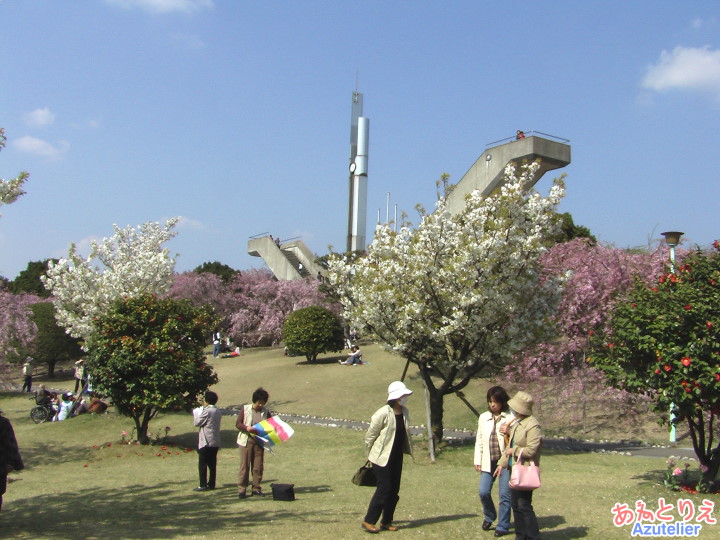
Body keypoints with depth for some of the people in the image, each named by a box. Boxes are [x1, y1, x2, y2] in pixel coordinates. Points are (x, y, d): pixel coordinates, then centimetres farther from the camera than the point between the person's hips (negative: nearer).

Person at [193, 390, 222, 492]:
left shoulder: (207, 411, -16)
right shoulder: (218, 412, 11)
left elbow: (197, 423, -10)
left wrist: (196, 414, 7)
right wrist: (200, 413, 16)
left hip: (206, 442, -8)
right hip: (215, 442, 8)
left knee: (202, 464, -1)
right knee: (212, 464, 11)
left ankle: (203, 485, -1)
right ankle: (211, 484, 14)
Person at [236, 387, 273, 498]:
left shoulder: (265, 412, 6)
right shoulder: (245, 409, 0)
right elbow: (238, 424, -2)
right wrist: (247, 428, -20)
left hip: (259, 442, 3)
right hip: (246, 441, -3)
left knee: (258, 466, 5)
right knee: (245, 465, -2)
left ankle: (256, 488, 15)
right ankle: (241, 489, 3)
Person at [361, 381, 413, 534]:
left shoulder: (404, 412, 5)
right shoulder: (383, 413, -17)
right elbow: (370, 436, -10)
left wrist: (408, 450, 14)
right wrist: (371, 456, -3)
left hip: (397, 458, 7)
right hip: (382, 458, -7)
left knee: (394, 490, 9)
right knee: (384, 489, -8)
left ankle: (386, 521, 21)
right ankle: (368, 521, 3)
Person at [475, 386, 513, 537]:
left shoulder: (511, 417, -5)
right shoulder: (483, 417, 11)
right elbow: (479, 440, 13)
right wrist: (477, 460, 9)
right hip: (488, 461, 4)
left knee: (504, 494, 0)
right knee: (483, 492, 1)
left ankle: (502, 526, 15)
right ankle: (489, 516, 29)